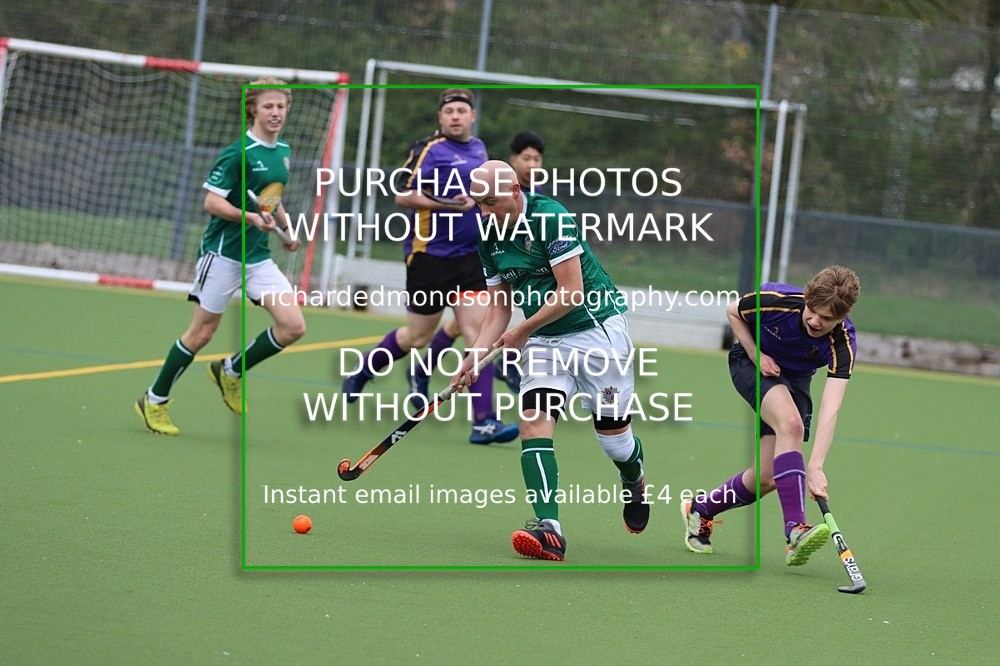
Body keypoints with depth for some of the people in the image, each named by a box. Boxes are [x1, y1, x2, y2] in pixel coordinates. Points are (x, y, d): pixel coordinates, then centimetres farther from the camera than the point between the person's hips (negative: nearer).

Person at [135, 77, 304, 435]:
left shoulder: (283, 152, 10)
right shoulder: (238, 153, -14)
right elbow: (212, 202, -16)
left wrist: (286, 228, 11)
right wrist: (250, 217, -29)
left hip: (259, 256, 7)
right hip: (224, 253, -7)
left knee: (293, 326, -7)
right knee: (201, 332, 0)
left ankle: (231, 371, 14)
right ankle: (154, 401, 16)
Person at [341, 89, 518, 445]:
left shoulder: (478, 148, 13)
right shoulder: (428, 149, -9)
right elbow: (403, 195, -15)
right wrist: (449, 204, -23)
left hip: (470, 256, 5)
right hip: (430, 254, -5)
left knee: (478, 330, -8)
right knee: (417, 337, 6)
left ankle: (483, 422, -12)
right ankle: (363, 370, 35)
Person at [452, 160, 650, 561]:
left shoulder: (550, 217, -19)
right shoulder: (490, 240, 4)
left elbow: (571, 292, -21)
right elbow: (500, 307, 11)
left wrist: (522, 332, -12)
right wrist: (474, 357, -3)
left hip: (595, 329, -6)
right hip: (543, 343, 6)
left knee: (614, 435, 2)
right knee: (533, 422, -18)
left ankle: (634, 482, 40)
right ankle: (549, 529, -28)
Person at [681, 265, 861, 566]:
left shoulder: (843, 344, -30)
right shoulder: (775, 300, -30)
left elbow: (830, 408, -40)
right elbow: (733, 312, -6)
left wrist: (815, 466, -49)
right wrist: (757, 355, -18)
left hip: (794, 380, 3)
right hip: (749, 361, -3)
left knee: (766, 478, -5)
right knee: (790, 423, -33)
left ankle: (701, 510, 25)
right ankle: (795, 530, -41)